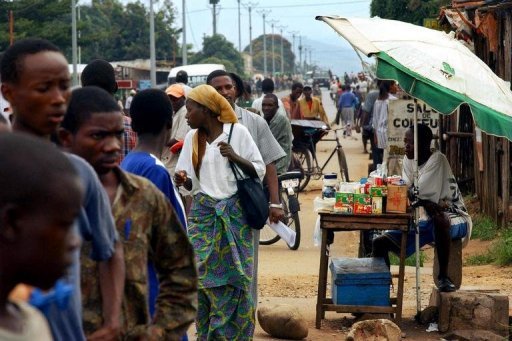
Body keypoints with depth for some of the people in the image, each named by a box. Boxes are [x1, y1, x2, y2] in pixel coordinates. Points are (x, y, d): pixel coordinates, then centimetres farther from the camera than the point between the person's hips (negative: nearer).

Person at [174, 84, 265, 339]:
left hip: (234, 213, -3)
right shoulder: (192, 137, 8)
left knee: (235, 277, -3)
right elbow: (190, 183, 13)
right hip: (203, 213, 3)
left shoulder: (237, 132, -3)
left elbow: (259, 170, -1)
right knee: (203, 276, -3)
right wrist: (182, 179, -9)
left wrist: (235, 157, -17)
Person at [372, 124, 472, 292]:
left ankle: (443, 276, -31)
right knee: (379, 243, -5)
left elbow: (419, 195, -24)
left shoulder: (437, 160, -17)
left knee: (438, 219, -44)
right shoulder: (408, 160, 4)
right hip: (427, 219, 7)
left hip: (453, 217, -7)